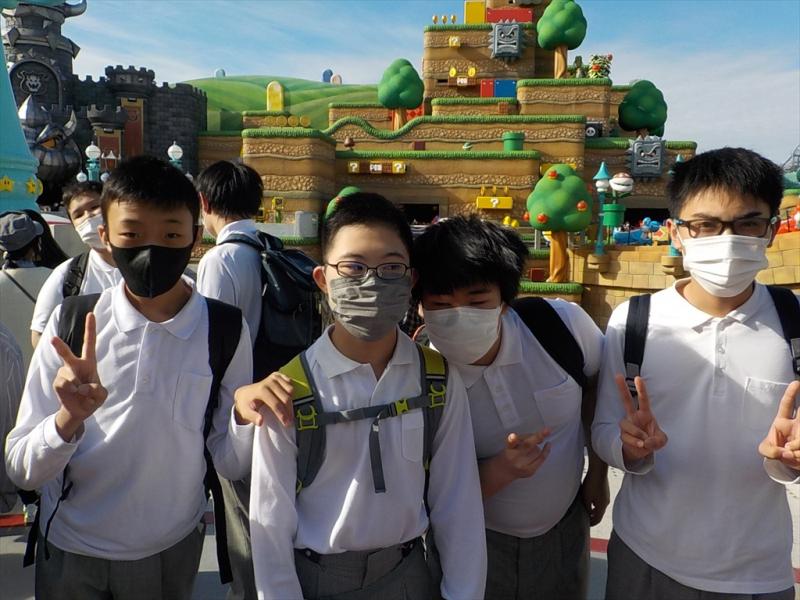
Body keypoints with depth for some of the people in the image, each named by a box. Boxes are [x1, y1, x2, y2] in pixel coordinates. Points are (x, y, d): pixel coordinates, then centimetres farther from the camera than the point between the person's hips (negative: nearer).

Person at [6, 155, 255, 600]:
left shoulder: (225, 330, -14)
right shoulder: (72, 323, -13)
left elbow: (230, 464, -9)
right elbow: (22, 470, -11)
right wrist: (70, 417, -31)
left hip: (173, 549, 0)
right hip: (69, 548, 1)